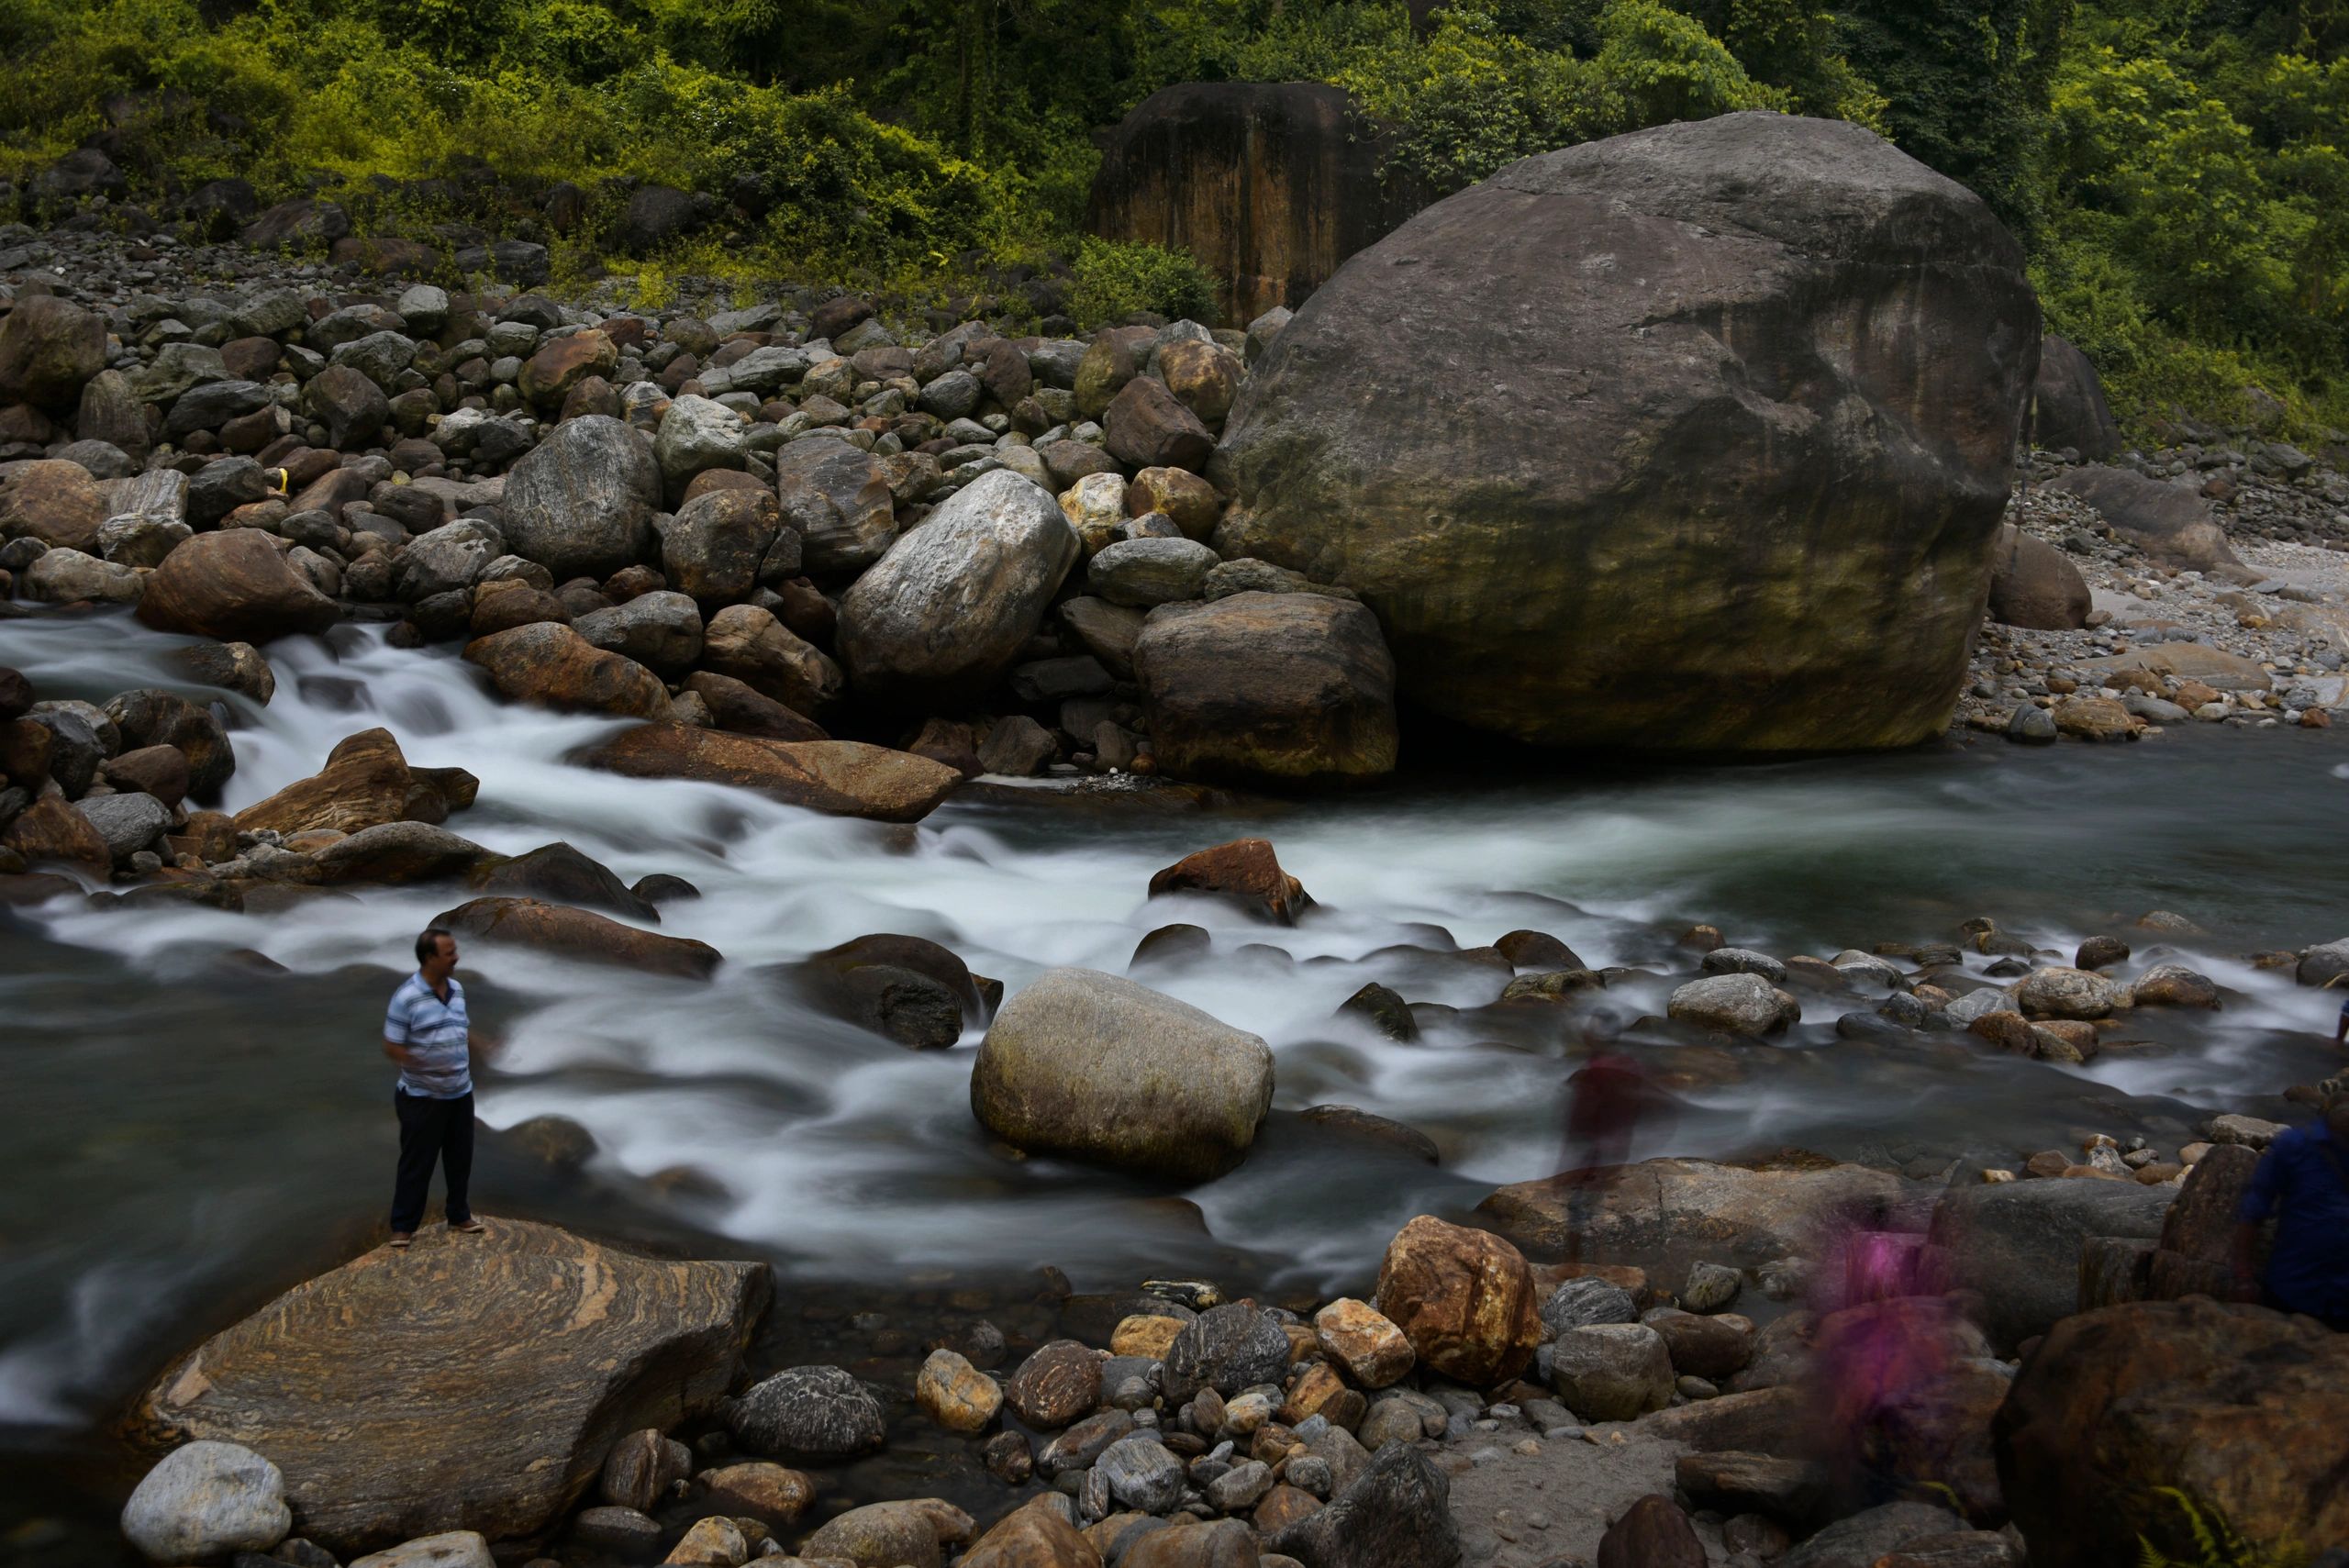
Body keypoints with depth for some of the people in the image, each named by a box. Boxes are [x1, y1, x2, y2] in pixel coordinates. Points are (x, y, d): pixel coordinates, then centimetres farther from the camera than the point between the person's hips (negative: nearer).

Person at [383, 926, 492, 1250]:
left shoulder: (457, 989, 2)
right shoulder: (407, 997, -19)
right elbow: (391, 1047, -17)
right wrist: (428, 1065, -25)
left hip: (461, 1093, 6)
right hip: (422, 1097, -6)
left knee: (460, 1157, 16)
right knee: (417, 1162, 3)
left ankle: (460, 1215, 32)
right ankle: (403, 1225, 16)